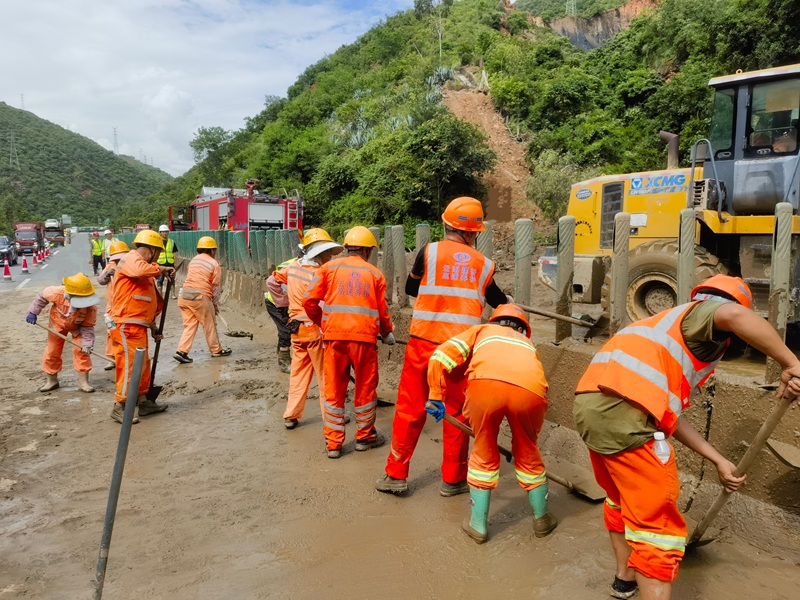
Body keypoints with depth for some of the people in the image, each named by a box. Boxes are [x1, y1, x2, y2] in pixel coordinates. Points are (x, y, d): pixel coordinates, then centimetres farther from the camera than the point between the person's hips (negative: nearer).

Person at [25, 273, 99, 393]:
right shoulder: (57, 293, -38)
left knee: (81, 350, -13)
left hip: (77, 327, -1)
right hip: (57, 324, 1)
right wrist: (33, 312, -10)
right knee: (52, 351, 7)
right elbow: (42, 296, -15)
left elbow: (88, 326, -25)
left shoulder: (91, 307, -36)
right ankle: (52, 380, 26)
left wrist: (87, 343, -35)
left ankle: (83, 381, -1)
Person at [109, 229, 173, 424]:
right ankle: (120, 407, 2)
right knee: (129, 365, -7)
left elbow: (148, 302, 26)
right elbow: (140, 270, -35)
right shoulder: (130, 259, -7)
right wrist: (161, 269, -18)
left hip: (138, 326, 10)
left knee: (143, 364, 16)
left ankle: (142, 402, 27)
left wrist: (152, 324, 24)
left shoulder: (140, 263, 23)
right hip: (127, 326, -10)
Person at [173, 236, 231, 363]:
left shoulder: (193, 260, 15)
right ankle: (216, 350, 23)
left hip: (185, 295, 5)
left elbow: (189, 278, 18)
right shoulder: (214, 264, -1)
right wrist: (216, 305, 10)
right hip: (200, 296, -5)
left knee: (190, 324, 10)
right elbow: (215, 287, 0)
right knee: (209, 325, 10)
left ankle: (182, 351, -2)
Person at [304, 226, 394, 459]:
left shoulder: (329, 268, 7)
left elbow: (310, 302, 1)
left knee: (334, 389, 11)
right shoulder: (375, 274, 6)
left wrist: (322, 322, 19)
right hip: (364, 337, -1)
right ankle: (364, 437, 28)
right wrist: (387, 334, 24)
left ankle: (333, 443, 17)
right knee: (365, 388, 14)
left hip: (334, 335, 1)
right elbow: (382, 311, 6)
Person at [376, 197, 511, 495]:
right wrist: (511, 301, 46)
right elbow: (497, 299, 23)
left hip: (423, 344, -1)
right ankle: (453, 480, 23)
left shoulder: (429, 251, -1)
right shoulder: (484, 264, 6)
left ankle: (396, 474, 19)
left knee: (410, 409, 10)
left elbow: (410, 288, 13)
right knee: (456, 413, 12)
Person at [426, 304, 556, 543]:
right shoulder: (527, 343, 42)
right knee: (528, 453, 26)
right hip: (531, 389, 2)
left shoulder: (482, 331, 35)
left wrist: (436, 395, 28)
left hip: (484, 383, -2)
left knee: (484, 452, 22)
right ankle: (542, 519, 43)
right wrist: (519, 441, 56)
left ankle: (478, 523, 32)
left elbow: (440, 357, 19)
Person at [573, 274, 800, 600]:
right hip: (623, 411, -10)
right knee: (657, 523, 4)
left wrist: (718, 460, 30)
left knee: (622, 498, 31)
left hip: (592, 404, 10)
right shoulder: (706, 310, 10)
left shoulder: (675, 330, 34)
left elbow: (669, 414, 28)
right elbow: (733, 316, -20)